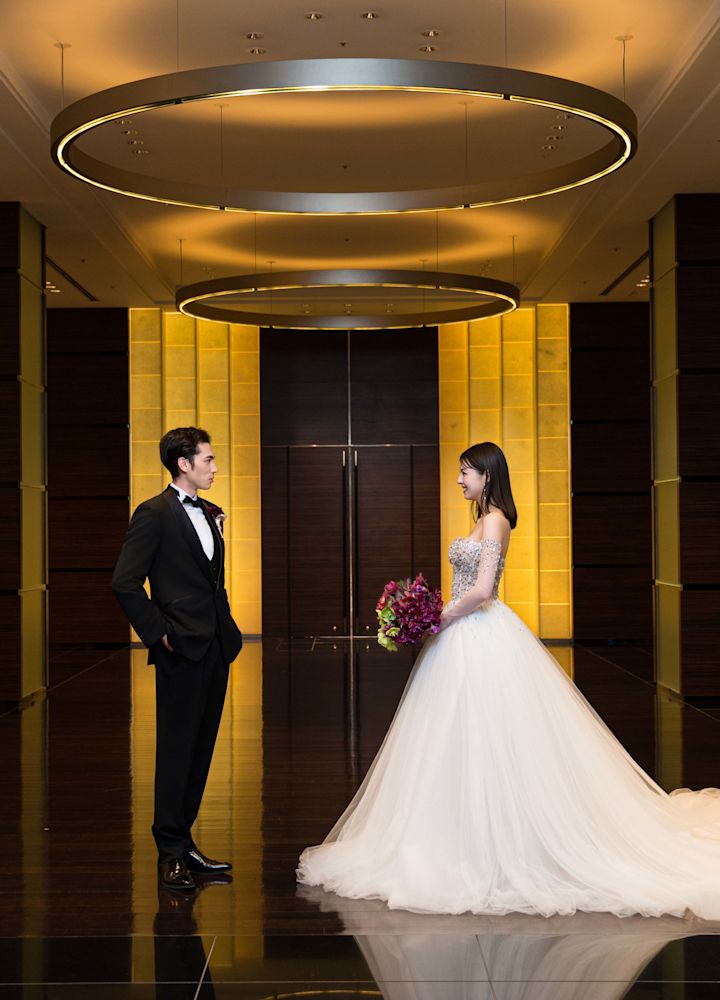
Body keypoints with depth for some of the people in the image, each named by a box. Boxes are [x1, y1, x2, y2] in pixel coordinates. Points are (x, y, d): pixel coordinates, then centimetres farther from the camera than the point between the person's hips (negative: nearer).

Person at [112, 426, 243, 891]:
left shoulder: (211, 514, 15)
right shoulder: (154, 514, -9)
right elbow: (125, 583, -14)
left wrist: (228, 628, 14)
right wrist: (158, 633, -14)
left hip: (217, 648, 8)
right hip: (182, 650, -7)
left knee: (200, 750, 11)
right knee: (177, 751, -2)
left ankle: (184, 840, 20)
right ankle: (171, 852, 5)